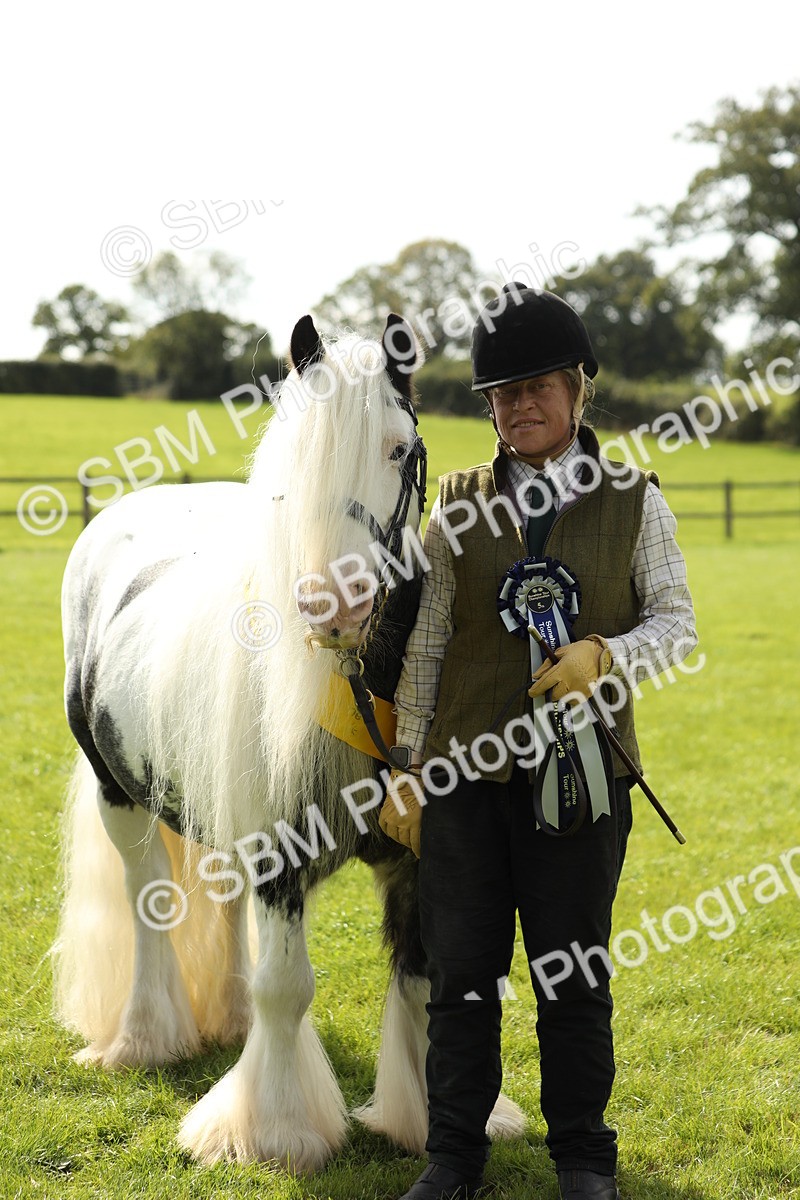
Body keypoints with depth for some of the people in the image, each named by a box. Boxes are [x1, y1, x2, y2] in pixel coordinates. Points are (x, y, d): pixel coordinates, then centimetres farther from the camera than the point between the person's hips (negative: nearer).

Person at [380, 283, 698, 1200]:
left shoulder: (633, 501, 4)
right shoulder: (461, 505, 6)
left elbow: (676, 624, 3)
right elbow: (426, 644, 8)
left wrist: (603, 655, -17)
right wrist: (407, 769, 6)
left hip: (579, 777, -1)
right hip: (466, 772, 1)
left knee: (575, 977, 7)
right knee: (461, 972, 6)